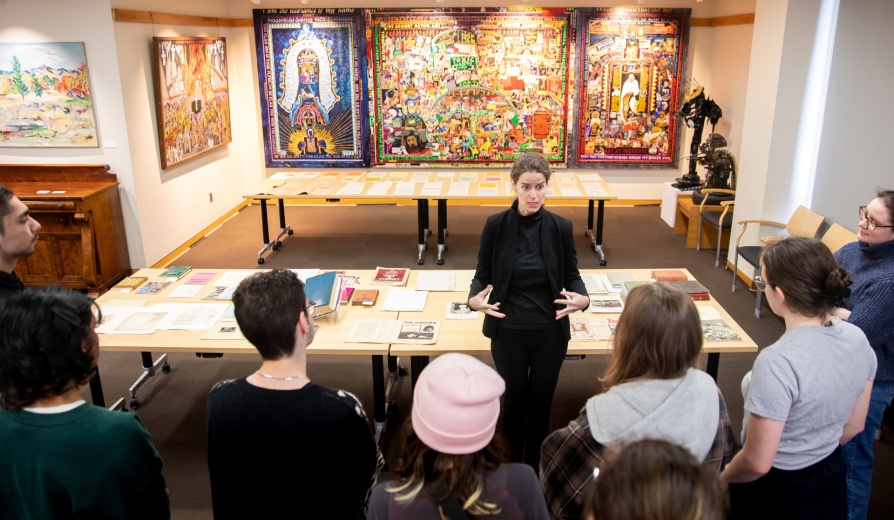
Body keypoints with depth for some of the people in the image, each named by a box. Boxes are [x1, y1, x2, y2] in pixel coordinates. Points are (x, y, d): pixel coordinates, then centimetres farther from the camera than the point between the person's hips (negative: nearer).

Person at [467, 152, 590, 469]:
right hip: (508, 331, -1)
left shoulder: (561, 227, -7)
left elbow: (571, 276, 2)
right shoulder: (495, 225, -9)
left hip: (550, 332, 1)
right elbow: (482, 275, -2)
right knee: (514, 402, 14)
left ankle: (535, 471, 38)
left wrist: (582, 299, -19)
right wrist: (475, 299, -23)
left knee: (540, 404, 15)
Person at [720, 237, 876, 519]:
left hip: (778, 485, -6)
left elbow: (758, 463, -25)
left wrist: (723, 477, -6)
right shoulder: (858, 338, -10)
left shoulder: (777, 362, -33)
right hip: (832, 475, 6)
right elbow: (853, 426, 4)